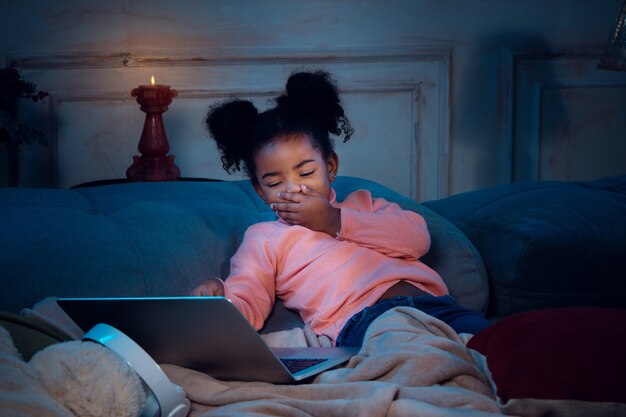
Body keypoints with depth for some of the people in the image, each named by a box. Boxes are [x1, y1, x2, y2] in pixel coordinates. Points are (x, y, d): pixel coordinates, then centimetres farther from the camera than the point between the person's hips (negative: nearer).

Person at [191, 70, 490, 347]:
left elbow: (418, 238, 13)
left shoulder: (362, 202, 34)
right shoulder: (264, 237, 27)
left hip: (432, 302, 4)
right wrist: (217, 294, -13)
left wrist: (335, 221, 9)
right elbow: (246, 310, 12)